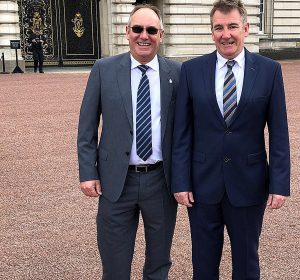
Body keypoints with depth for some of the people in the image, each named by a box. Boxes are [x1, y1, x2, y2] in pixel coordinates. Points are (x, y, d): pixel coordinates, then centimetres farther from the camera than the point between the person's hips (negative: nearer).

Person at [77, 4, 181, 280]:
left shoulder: (177, 72, -1)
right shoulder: (104, 69, -2)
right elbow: (87, 126, 1)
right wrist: (88, 172, -4)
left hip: (162, 180, 1)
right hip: (116, 180, 0)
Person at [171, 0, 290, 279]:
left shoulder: (269, 70, -3)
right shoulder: (191, 70, -2)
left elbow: (278, 133, -2)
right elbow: (182, 132, -1)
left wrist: (279, 184, -6)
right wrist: (180, 182, -5)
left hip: (249, 183, 0)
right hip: (203, 183, 1)